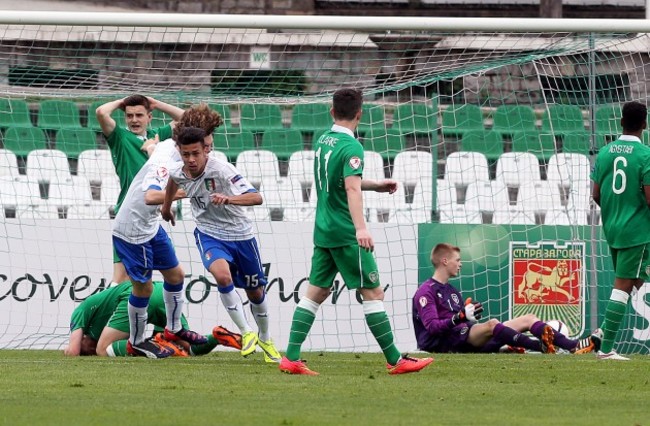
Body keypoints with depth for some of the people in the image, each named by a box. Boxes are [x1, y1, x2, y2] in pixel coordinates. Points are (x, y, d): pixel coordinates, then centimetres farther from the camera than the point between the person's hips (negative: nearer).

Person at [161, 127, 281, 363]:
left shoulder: (221, 170, -27)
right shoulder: (178, 173, -12)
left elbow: (256, 198, -38)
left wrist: (229, 198, -55)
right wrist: (167, 206, 32)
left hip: (240, 234, -2)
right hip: (209, 235, 2)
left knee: (255, 292, 12)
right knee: (223, 276, -29)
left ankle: (265, 339, 40)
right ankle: (246, 333, -16)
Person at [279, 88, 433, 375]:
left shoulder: (323, 142, 12)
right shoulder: (351, 147, -14)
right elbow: (352, 189, -27)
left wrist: (377, 185, 32)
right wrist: (361, 227, -37)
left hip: (323, 232, 8)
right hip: (346, 234, -8)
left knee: (315, 292, 9)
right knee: (373, 293, -3)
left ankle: (291, 359, 2)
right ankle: (396, 361, -1)